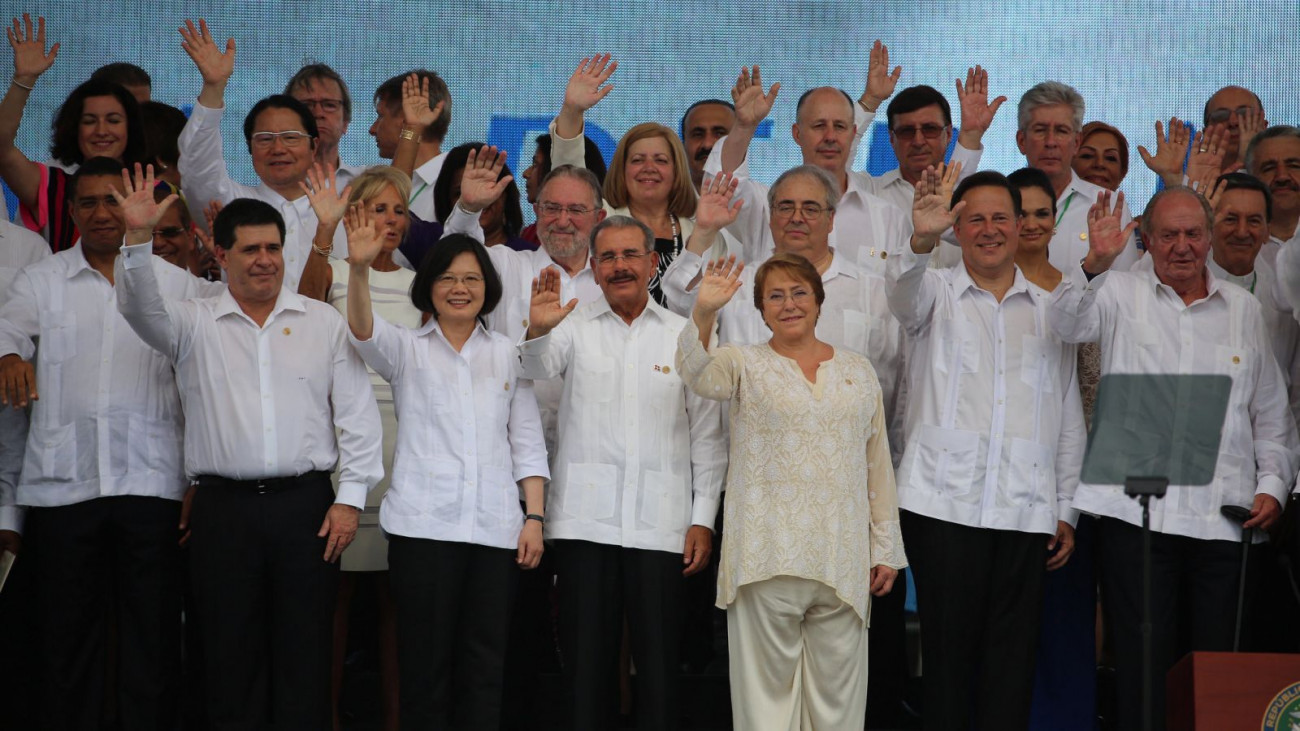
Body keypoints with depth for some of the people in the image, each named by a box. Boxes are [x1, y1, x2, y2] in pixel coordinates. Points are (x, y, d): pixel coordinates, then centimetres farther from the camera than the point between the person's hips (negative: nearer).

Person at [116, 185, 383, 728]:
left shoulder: (324, 322, 8)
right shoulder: (194, 325, 8)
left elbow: (357, 413, 5)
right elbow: (141, 310, -11)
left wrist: (350, 497, -1)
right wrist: (137, 238, -26)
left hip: (305, 504, 0)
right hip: (222, 509, 0)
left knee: (306, 655, 3)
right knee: (231, 656, 5)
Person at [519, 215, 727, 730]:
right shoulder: (574, 328, 8)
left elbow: (707, 437, 9)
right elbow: (536, 370, -12)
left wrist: (703, 519, 3)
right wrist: (538, 330, -33)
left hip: (660, 526, 0)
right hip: (585, 521, 0)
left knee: (659, 662, 1)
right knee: (586, 659, 3)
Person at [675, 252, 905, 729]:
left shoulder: (859, 371, 14)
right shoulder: (745, 364, 5)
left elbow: (878, 464, 14)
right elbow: (697, 371, -18)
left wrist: (886, 548, 11)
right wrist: (704, 312, -36)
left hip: (843, 561, 3)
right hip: (768, 559, -2)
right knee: (767, 689, 1)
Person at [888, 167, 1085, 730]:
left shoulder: (1049, 311, 16)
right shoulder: (936, 293, 10)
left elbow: (1069, 420, 17)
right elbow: (904, 295, -16)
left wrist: (1067, 510, 11)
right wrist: (921, 241, -37)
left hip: (1026, 511, 2)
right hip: (944, 504, -2)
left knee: (1013, 657, 2)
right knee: (948, 647, -1)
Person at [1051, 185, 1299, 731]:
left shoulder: (1243, 308, 14)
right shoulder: (1121, 293, 7)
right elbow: (1067, 326, -13)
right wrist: (1096, 264, -29)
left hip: (1224, 516, 2)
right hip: (1136, 514, -2)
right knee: (1144, 662, -1)